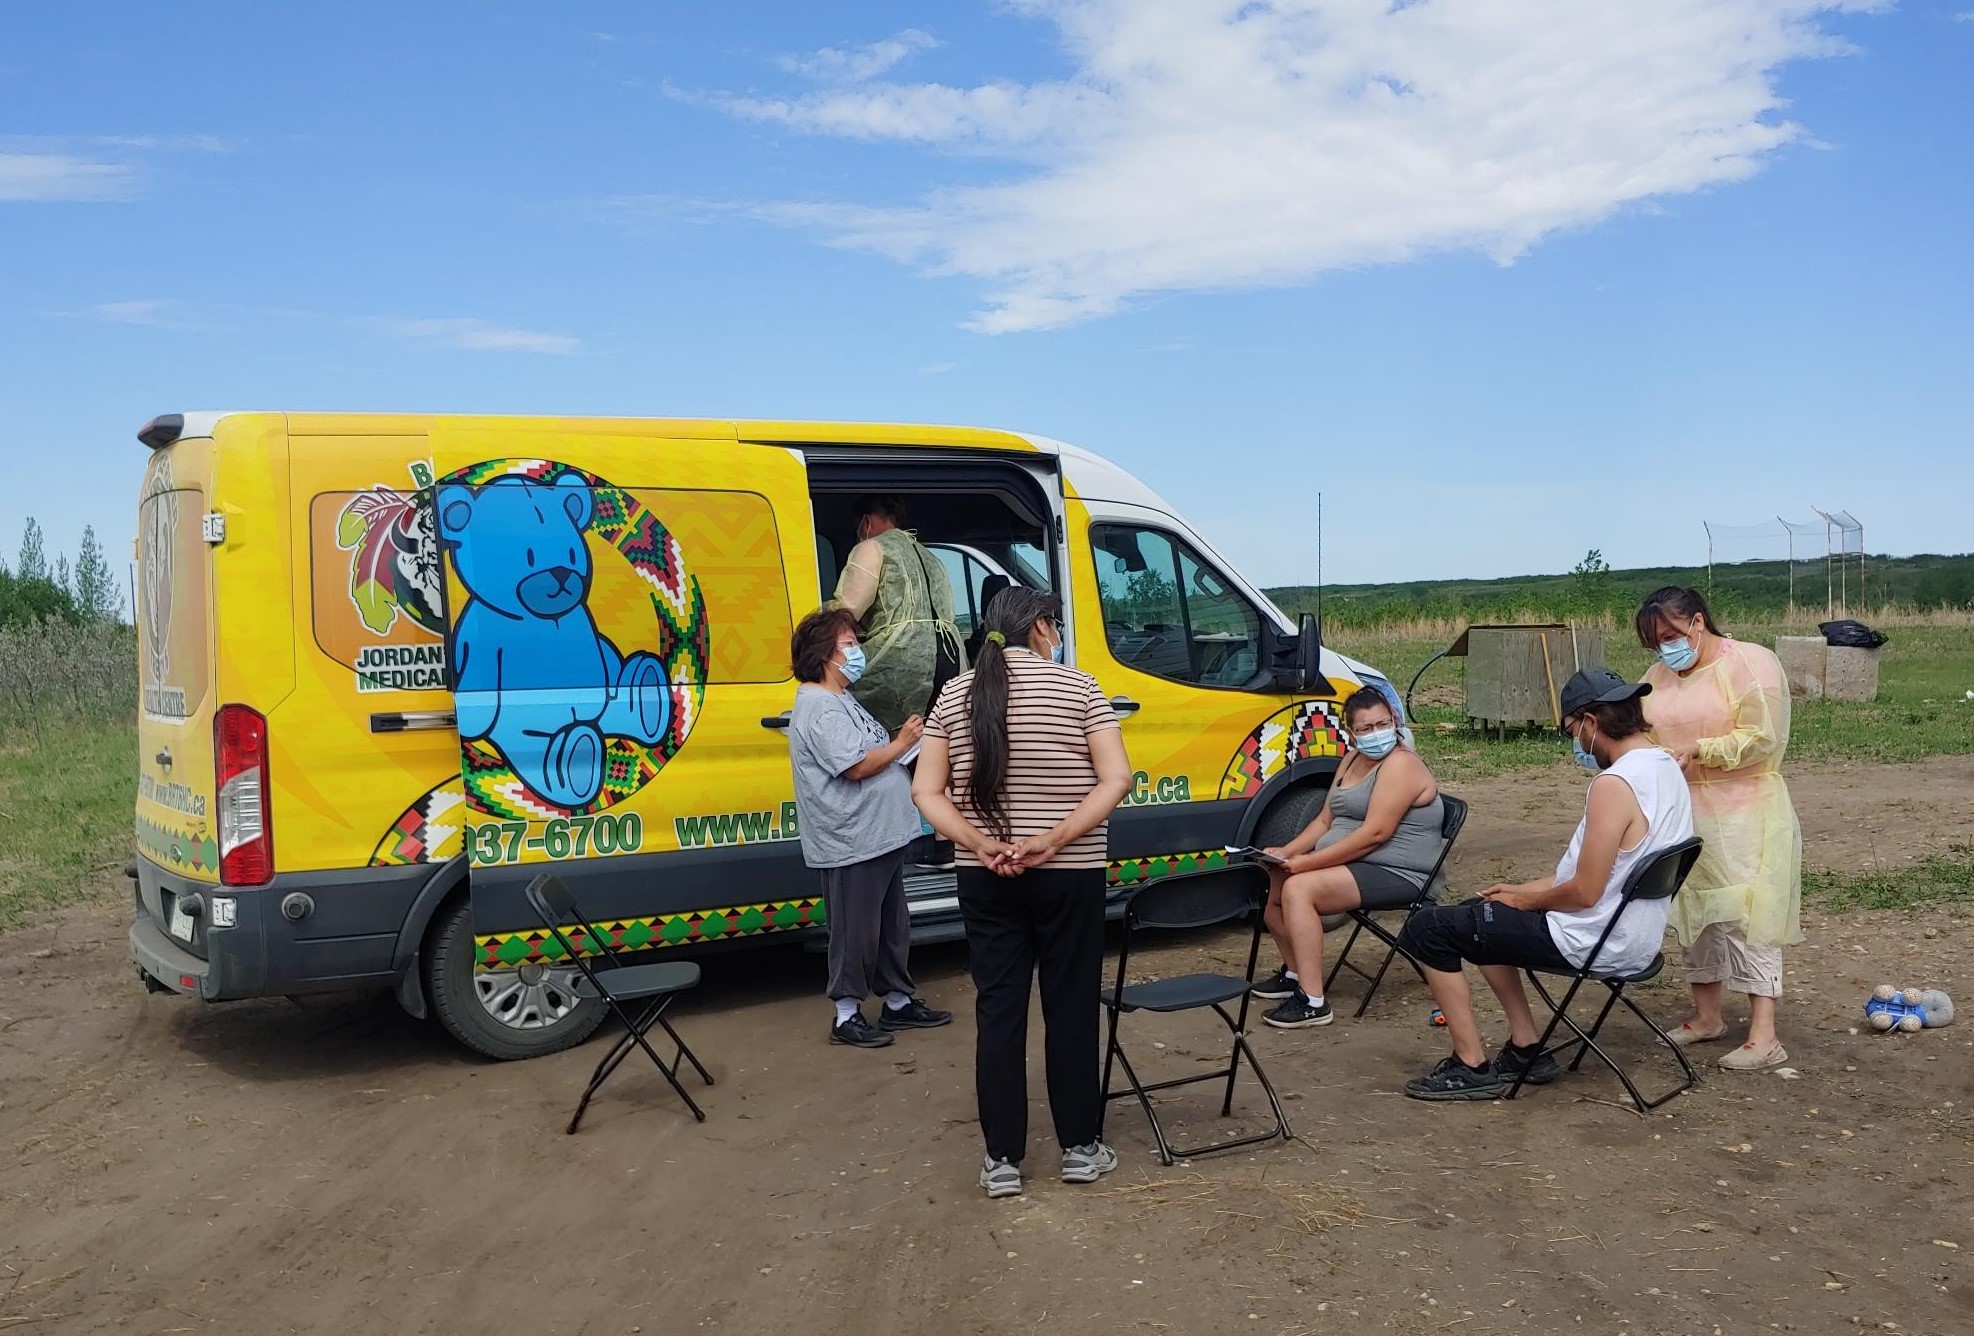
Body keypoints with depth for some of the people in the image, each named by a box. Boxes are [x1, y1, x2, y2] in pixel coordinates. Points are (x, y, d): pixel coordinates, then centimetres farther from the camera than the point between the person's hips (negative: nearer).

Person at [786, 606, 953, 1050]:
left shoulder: (841, 701, 17)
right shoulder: (818, 708, -18)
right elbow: (858, 766, -24)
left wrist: (902, 737, 4)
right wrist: (902, 743, -12)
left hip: (881, 835, 11)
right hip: (852, 843, -11)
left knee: (893, 926, 18)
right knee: (857, 932, -1)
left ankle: (899, 1002, 30)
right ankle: (847, 1016, 10)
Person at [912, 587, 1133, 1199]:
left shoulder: (954, 695, 4)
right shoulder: (1077, 686, -5)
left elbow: (926, 791, -1)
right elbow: (1116, 779, -14)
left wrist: (981, 844, -9)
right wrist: (1054, 840, -15)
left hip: (984, 879, 3)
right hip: (1068, 875, -2)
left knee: (998, 1011, 8)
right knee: (1071, 1008, 9)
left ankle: (1002, 1160, 13)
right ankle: (1081, 1148, 20)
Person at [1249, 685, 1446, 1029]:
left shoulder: (1400, 764, -15)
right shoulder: (1353, 760, 15)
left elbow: (1375, 833, -24)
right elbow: (1325, 820, 17)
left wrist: (1308, 862, -24)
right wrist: (1288, 852, -2)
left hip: (1395, 874, -10)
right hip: (1350, 865, 10)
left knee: (1298, 889, -27)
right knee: (1270, 882, 2)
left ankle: (1312, 1002, -25)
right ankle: (1295, 972, 20)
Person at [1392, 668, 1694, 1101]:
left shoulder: (1614, 784, -25)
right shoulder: (1666, 767, 6)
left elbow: (1585, 892, -24)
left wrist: (1527, 900, -5)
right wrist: (1528, 888, 12)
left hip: (1593, 942, -10)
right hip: (1634, 937, 10)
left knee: (1425, 930, -5)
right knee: (1487, 915, 28)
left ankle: (1473, 1068, 1)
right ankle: (1526, 1050, 25)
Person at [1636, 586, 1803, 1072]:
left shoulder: (1751, 663, -9)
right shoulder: (1660, 674, 11)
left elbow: (1761, 738, -16)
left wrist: (1698, 750, -22)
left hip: (1741, 815, -7)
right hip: (1683, 817, 7)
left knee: (1744, 918, -9)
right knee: (1694, 913, 13)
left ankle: (1763, 1036, -6)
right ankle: (1706, 1017, 26)